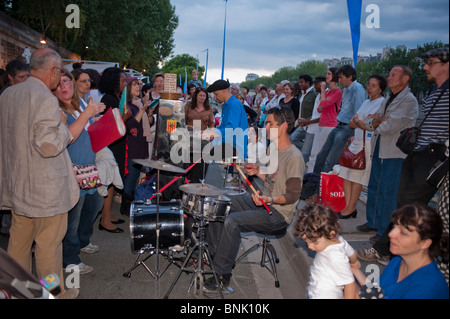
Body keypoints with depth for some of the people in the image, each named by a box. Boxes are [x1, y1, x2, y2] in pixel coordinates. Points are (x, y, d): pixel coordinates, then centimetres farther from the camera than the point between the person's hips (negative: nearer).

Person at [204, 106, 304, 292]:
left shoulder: (294, 157, -21)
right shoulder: (274, 149, 8)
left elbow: (293, 195, -22)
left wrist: (271, 199, -36)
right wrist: (258, 172, 5)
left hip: (279, 213, -10)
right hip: (262, 201, 10)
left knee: (232, 222, -26)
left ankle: (222, 275, -11)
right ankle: (213, 253, 20)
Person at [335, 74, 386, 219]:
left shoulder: (382, 103, -7)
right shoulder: (366, 102, 20)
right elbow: (352, 123, 15)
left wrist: (357, 120, 1)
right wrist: (357, 121, -5)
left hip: (368, 144, -8)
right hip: (357, 142, 8)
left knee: (357, 177, -5)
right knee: (345, 174, 5)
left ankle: (351, 208, 5)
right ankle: (348, 207, 11)